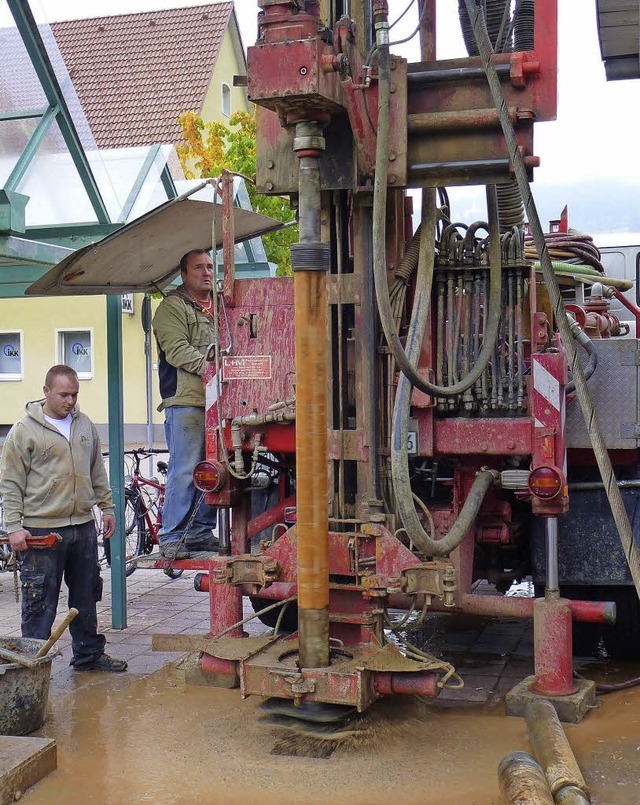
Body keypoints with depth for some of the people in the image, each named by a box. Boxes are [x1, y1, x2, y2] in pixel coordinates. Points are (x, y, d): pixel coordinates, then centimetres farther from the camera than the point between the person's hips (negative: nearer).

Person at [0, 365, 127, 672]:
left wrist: (107, 508, 16)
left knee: (86, 597, 15)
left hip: (84, 527, 5)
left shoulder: (85, 425, 10)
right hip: (41, 531, -5)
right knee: (39, 603, 0)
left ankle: (88, 654, 29)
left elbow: (97, 472, 20)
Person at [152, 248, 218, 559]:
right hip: (185, 401, -6)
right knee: (184, 470, -8)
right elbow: (177, 350, -10)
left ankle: (201, 532, 17)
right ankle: (171, 536, 0)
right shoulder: (172, 306, 2)